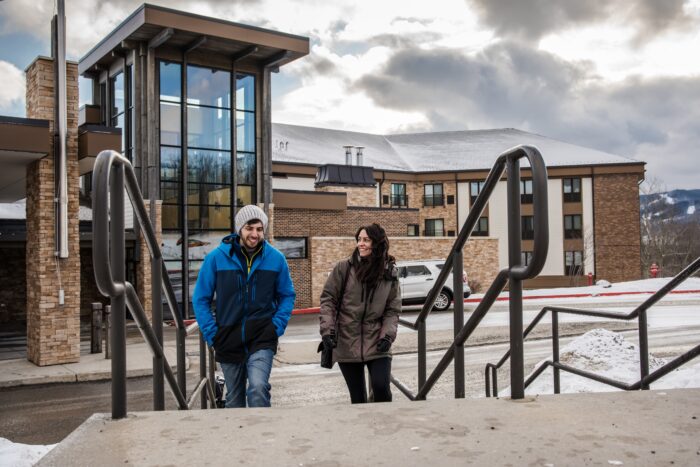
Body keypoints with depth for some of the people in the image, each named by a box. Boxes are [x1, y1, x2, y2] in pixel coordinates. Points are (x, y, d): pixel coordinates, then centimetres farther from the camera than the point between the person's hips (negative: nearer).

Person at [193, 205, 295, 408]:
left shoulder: (276, 258, -1)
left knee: (258, 388, -22)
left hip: (262, 339, -1)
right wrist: (211, 333, -4)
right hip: (229, 341, 1)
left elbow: (287, 295, 9)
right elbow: (200, 298, 3)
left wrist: (277, 326, -3)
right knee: (234, 399, 14)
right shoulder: (217, 257, -4)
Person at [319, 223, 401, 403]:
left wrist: (388, 334, -11)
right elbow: (327, 299, -1)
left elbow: (393, 310, 4)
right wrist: (327, 328, -12)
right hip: (346, 344, 0)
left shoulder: (390, 273, 2)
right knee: (357, 397, 6)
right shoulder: (344, 268, -3)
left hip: (376, 344, 0)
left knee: (381, 386, -15)